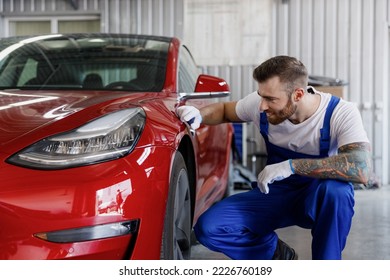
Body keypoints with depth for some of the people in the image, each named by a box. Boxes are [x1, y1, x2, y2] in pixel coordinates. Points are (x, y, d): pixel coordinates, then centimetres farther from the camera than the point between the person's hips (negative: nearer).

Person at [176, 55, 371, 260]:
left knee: (335, 190, -41)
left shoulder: (341, 113, -23)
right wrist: (199, 115, -12)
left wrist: (292, 166, -40)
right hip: (275, 193, 4)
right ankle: (280, 256, 8)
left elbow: (361, 169, -39)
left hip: (318, 199, -3)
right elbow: (225, 110, 11)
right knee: (208, 227, -17)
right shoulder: (259, 103, -11)